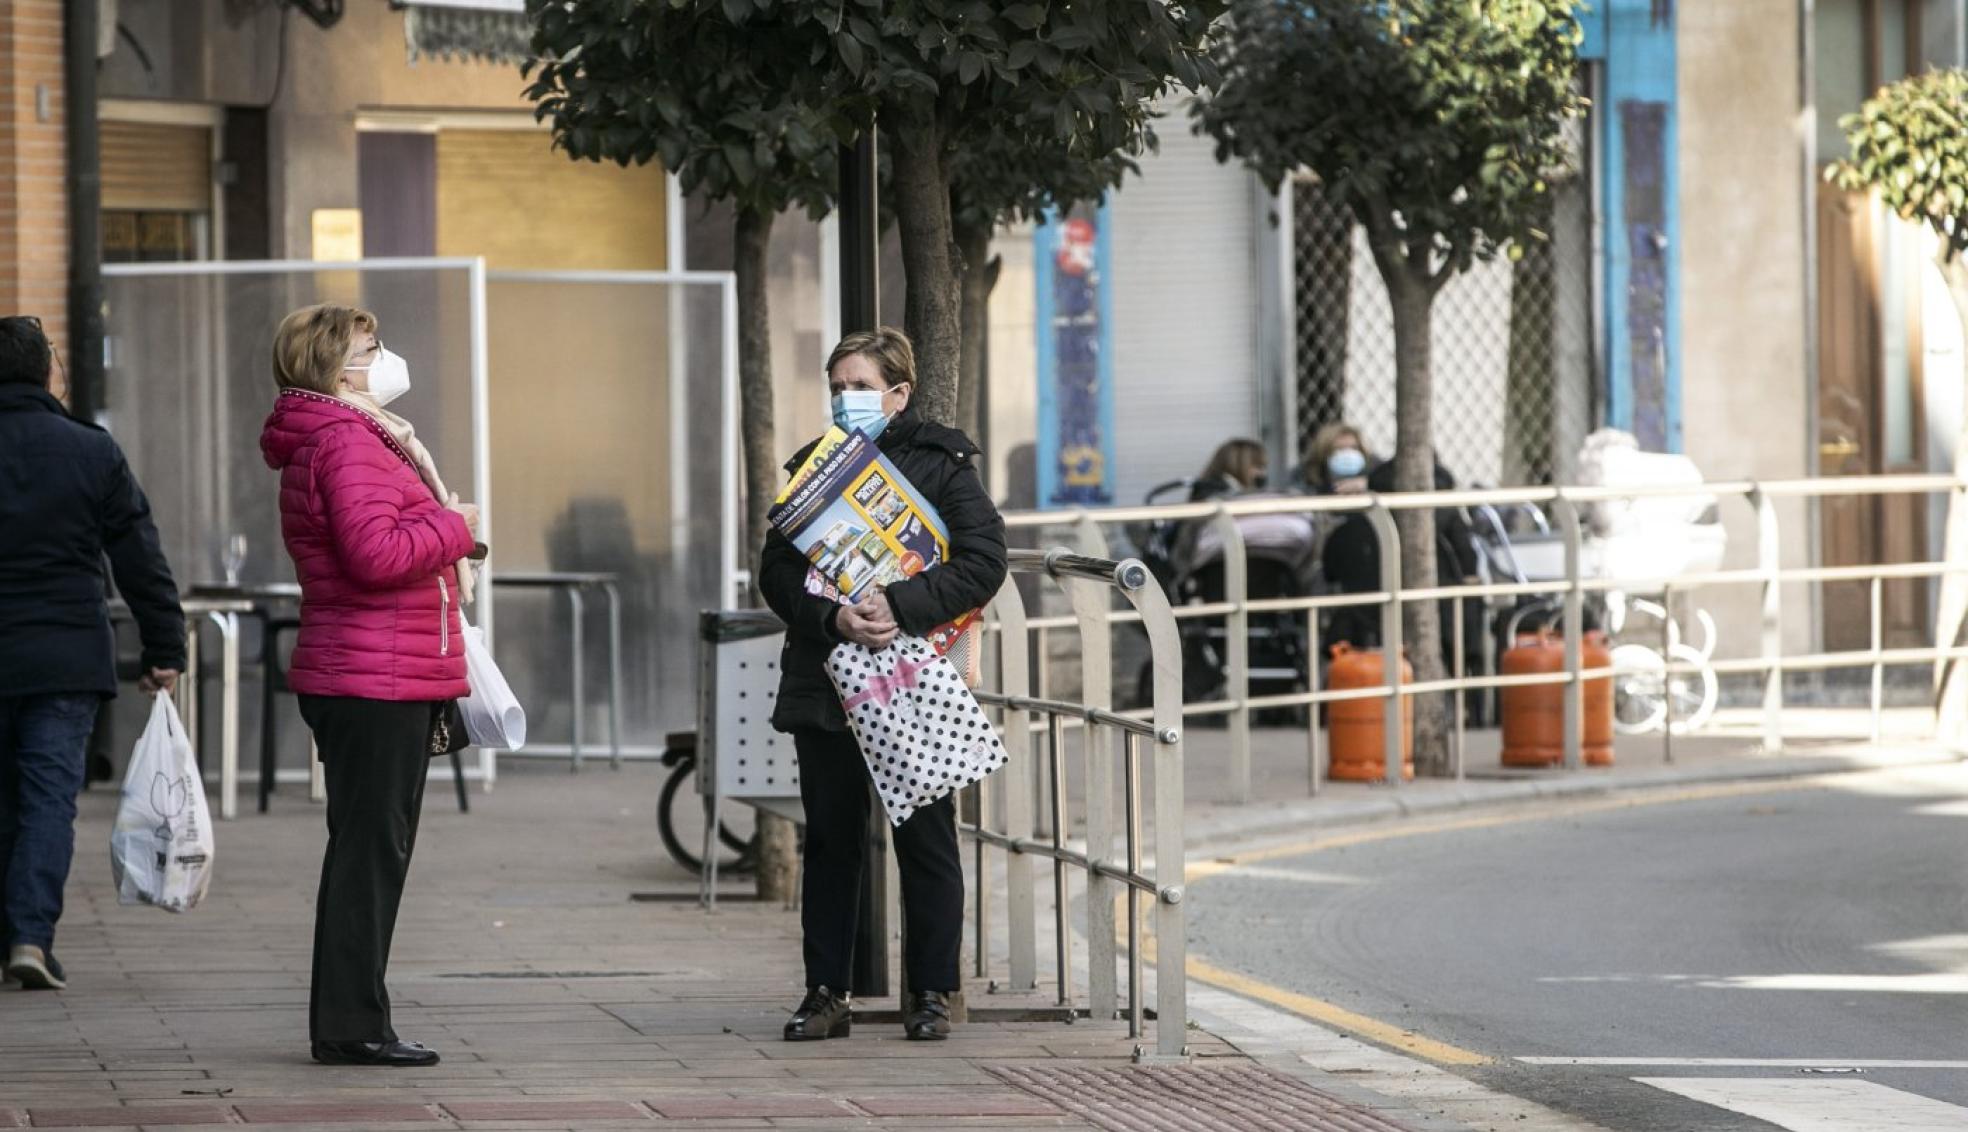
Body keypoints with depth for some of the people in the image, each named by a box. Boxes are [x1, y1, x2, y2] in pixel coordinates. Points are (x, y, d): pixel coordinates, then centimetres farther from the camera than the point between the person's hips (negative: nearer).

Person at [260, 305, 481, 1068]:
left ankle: (347, 1024, 18)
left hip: (381, 684, 11)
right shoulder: (347, 444, -14)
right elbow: (376, 554, -25)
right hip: (376, 683, -11)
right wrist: (455, 526, -13)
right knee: (370, 851, -9)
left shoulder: (358, 438, 20)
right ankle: (351, 1026, -7)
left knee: (372, 852, 14)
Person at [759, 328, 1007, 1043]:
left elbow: (983, 562, -9)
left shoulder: (941, 465, 1)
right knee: (831, 841, 6)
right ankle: (826, 993, 11)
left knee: (925, 840, 1)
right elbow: (777, 572, 4)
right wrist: (832, 616, -16)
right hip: (825, 682, 3)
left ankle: (930, 992, 9)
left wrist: (900, 606, -19)